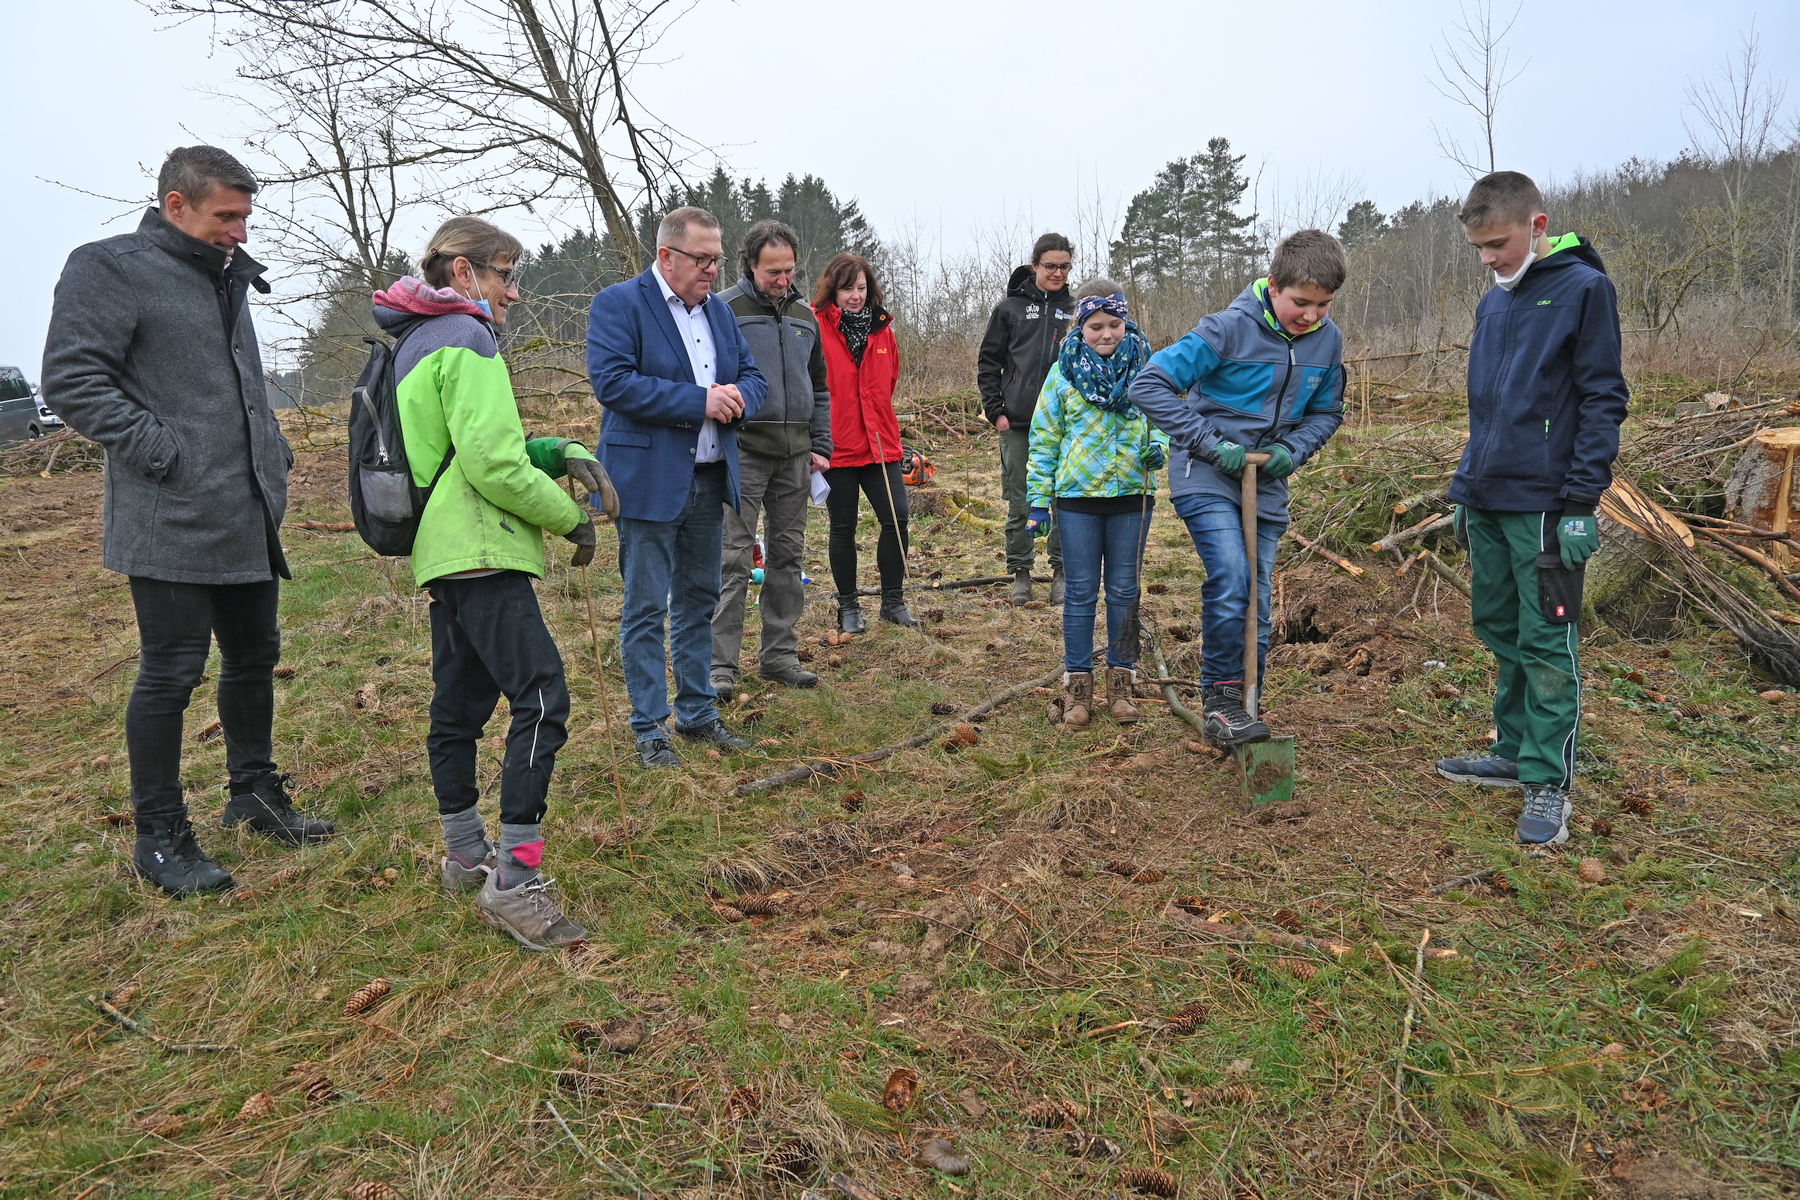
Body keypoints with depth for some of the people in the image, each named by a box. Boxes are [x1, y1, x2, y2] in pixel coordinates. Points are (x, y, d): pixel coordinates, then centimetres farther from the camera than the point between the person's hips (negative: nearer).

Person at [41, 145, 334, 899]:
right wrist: (163, 453, -18)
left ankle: (254, 793, 33)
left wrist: (273, 453, 14)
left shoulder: (227, 277, 18)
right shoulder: (111, 269, -7)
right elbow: (71, 379, -14)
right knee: (170, 674, -1)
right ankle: (161, 839, 13)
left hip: (247, 518, 8)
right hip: (172, 523, -8)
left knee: (254, 655, 16)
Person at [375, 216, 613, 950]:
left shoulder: (416, 343, 21)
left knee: (460, 704, 15)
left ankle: (466, 856, 26)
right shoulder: (465, 339, -10)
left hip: (443, 554, 11)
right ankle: (514, 884, -15)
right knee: (542, 700, -15)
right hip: (481, 554, -11)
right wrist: (568, 517, -6)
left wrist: (559, 453, 7)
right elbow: (492, 464, -19)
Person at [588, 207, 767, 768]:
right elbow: (612, 381, -19)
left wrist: (738, 398, -8)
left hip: (710, 480, 7)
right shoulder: (617, 304, -7)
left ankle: (698, 713, 27)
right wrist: (699, 401, -21)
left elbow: (752, 375, 17)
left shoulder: (719, 310, 15)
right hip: (649, 482, -7)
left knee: (699, 601, 15)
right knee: (645, 610, 0)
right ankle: (649, 729, 10)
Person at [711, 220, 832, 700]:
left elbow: (819, 387, 20)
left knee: (787, 555, 9)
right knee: (733, 559, -6)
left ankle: (779, 654, 18)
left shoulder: (804, 316, 15)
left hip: (795, 453, 5)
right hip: (743, 449, -5)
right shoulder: (724, 310, -2)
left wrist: (821, 446, 12)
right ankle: (721, 664, -1)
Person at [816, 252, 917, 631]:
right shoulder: (815, 326, -8)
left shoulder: (882, 329, 9)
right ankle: (848, 606, 20)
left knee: (896, 517, 0)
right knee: (843, 526, 6)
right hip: (835, 444, -4)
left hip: (880, 443, 4)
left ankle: (893, 601, 15)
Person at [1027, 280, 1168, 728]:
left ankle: (1120, 681, 20)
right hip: (1078, 495, -1)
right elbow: (1043, 440, 2)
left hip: (1132, 494, 1)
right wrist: (1039, 501, -2)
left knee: (1124, 590, 9)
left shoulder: (1143, 367, 3)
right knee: (1080, 592, 5)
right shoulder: (1063, 372, 0)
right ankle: (1077, 683, 14)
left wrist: (1157, 446, -12)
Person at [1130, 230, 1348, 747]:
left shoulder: (1328, 340, 1)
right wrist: (1210, 443, -20)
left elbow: (1326, 412, 16)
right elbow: (1149, 384, -19)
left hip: (1266, 484, 6)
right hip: (1207, 475, -5)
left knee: (1258, 604, 6)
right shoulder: (1229, 329, -16)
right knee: (1231, 581, -23)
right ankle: (1220, 696, -6)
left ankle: (1242, 711, 20)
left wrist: (1292, 450, -5)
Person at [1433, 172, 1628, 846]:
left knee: (1547, 642, -2)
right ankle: (1514, 753, 27)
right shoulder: (1493, 302, 15)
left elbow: (1603, 400, -10)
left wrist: (1581, 501, -15)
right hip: (1488, 500, 7)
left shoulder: (1583, 288, -6)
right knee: (1500, 631, 14)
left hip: (1544, 503, -7)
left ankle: (1549, 782, 7)